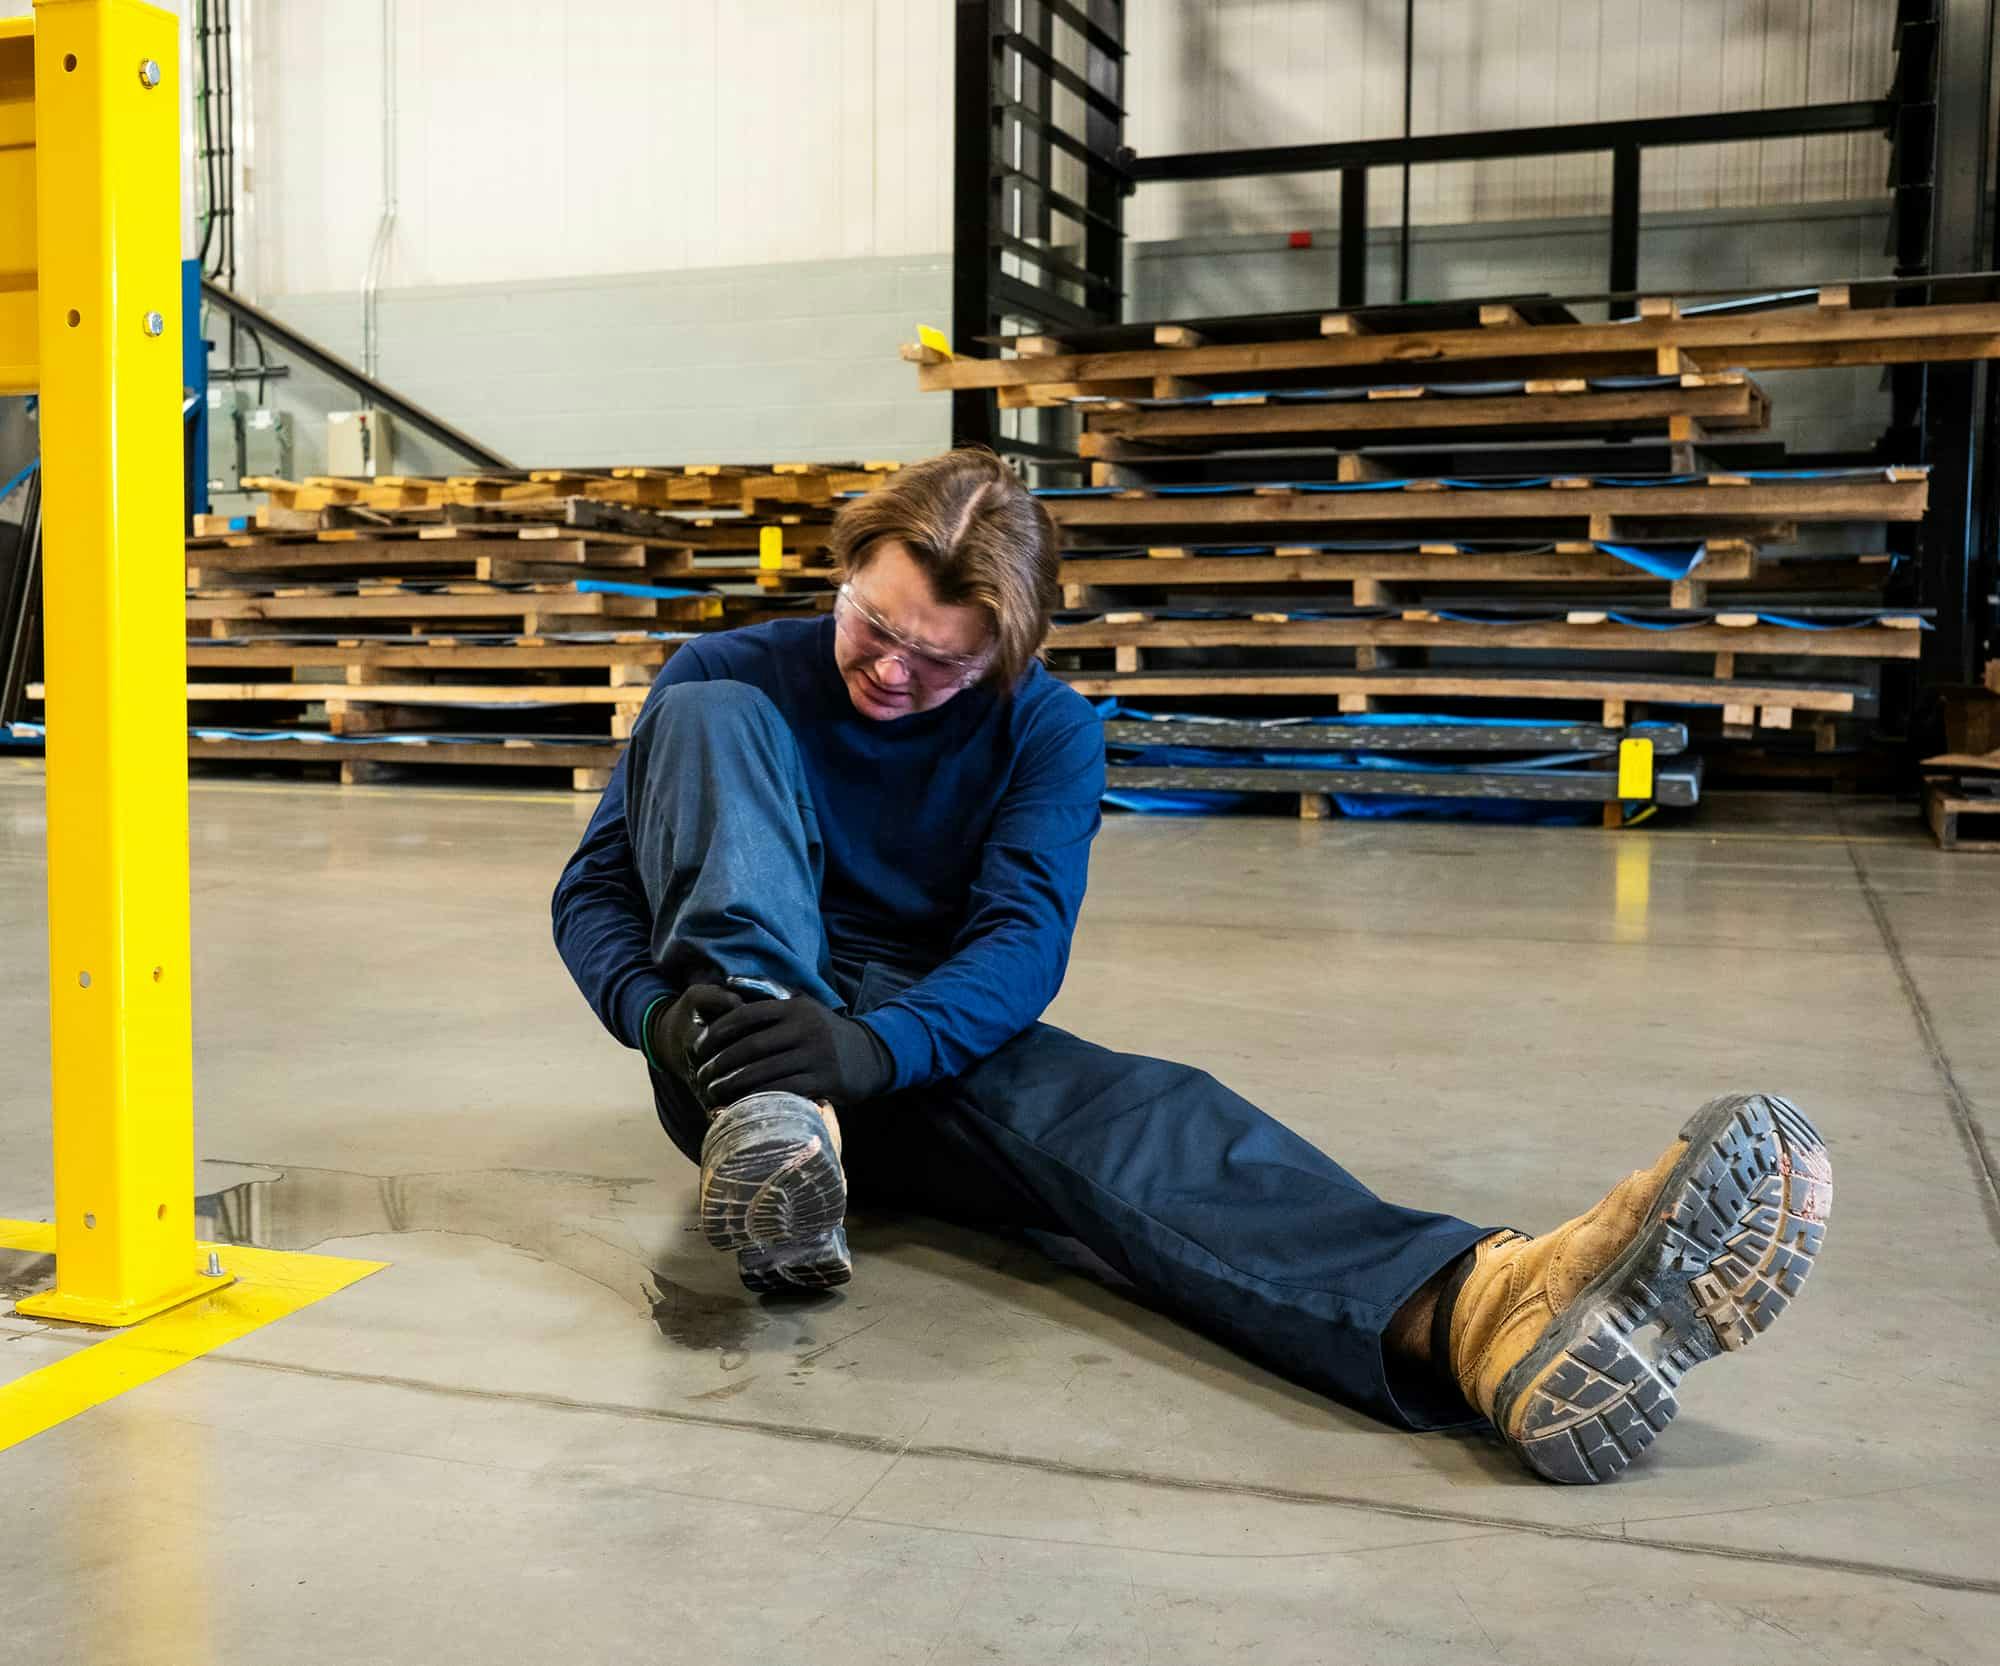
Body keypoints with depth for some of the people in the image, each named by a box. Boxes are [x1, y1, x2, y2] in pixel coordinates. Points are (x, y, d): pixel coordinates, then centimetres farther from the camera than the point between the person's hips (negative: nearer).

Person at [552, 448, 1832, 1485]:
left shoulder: (1048, 733, 1)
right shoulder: (737, 673, 0)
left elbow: (1022, 947, -14)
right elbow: (595, 889, 1)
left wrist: (877, 1043, -36)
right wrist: (657, 1009, -23)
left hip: (933, 1055, 0)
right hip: (742, 1047, 0)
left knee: (1127, 1109, -34)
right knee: (707, 718, -20)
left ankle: (1474, 1311, -64)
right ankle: (768, 1130, -40)